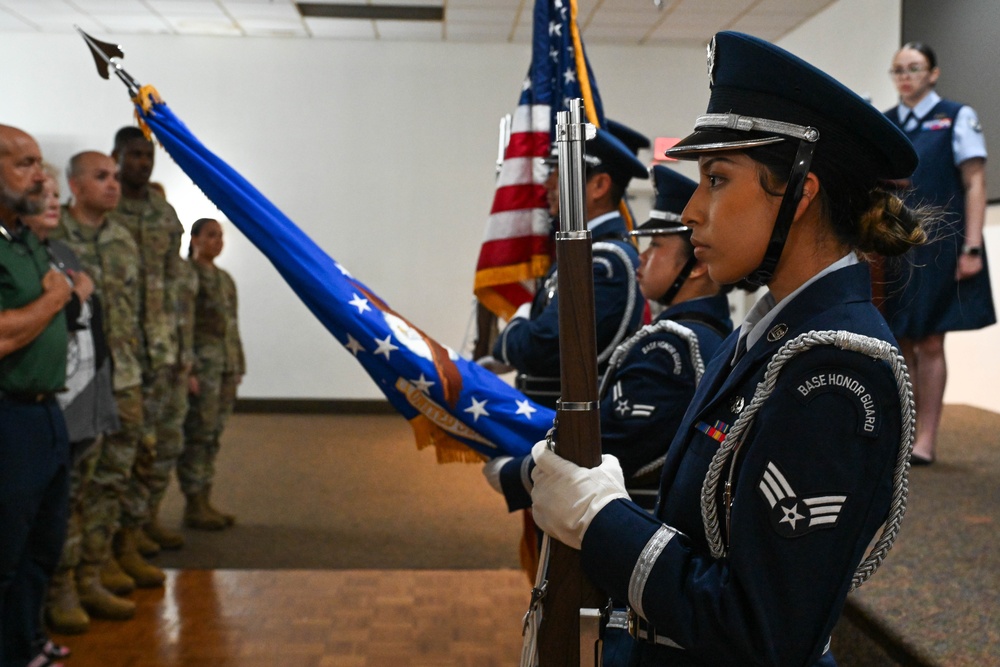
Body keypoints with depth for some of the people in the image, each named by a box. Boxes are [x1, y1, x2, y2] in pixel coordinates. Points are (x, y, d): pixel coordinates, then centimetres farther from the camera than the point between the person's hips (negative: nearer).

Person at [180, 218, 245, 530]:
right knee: (198, 434, -4)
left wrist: (238, 366, 15)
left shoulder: (225, 278, 17)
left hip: (227, 366, 7)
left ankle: (205, 501, 17)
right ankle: (193, 506, 4)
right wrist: (188, 369, -18)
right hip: (202, 364, -7)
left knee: (213, 435, 10)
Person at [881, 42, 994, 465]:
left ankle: (925, 440, 6)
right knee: (898, 343, 5)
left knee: (929, 343, -2)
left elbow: (975, 183, -4)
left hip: (936, 249, -3)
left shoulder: (957, 117, 1)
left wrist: (972, 248, -12)